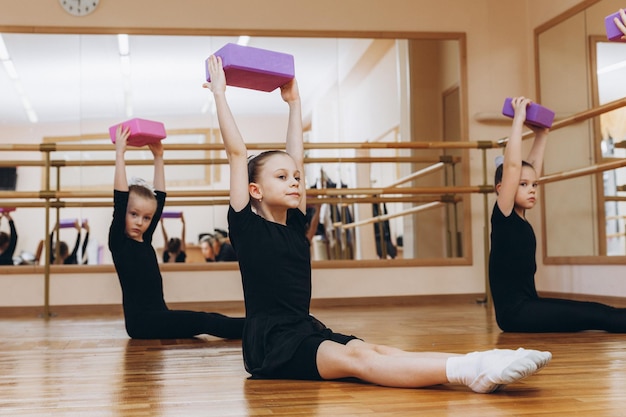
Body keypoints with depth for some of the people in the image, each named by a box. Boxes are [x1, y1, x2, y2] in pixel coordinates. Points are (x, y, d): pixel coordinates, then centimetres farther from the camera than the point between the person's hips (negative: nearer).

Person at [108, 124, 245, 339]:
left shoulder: (145, 239, 14)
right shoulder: (118, 242, -5)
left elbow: (160, 197, 19)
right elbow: (120, 200, -17)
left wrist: (158, 157, 19)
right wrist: (119, 153, -16)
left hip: (158, 316, 9)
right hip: (140, 320, -9)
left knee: (210, 319, -8)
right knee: (203, 321, -21)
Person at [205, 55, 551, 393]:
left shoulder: (296, 224, 15)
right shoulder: (247, 225, -2)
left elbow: (296, 158, 21)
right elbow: (237, 153, -6)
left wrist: (294, 102, 28)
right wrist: (219, 93, -2)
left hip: (309, 332, 7)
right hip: (270, 343, -7)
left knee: (383, 353, -21)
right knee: (357, 357, -31)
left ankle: (475, 367, -44)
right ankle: (472, 371, -53)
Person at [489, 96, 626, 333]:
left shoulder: (519, 216, 12)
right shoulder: (504, 215, -10)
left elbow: (533, 167, 21)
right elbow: (512, 165, -21)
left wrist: (541, 134, 23)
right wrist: (519, 119, -16)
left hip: (529, 305, 9)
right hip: (514, 311, -9)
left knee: (596, 310, -2)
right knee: (592, 316, -17)